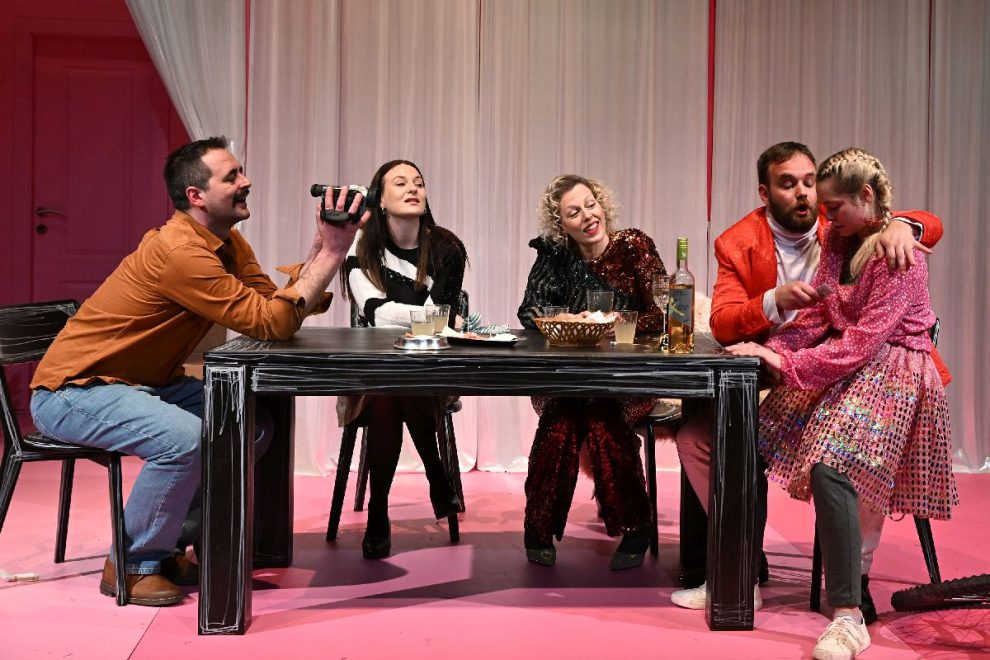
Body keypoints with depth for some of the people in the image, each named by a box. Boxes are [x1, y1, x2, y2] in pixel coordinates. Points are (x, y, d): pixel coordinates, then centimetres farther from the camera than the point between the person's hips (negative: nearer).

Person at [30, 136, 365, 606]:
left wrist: (322, 250, -17)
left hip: (144, 384, 9)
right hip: (71, 391, -9)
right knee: (186, 438, -32)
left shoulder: (229, 243, 2)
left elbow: (283, 308, -6)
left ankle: (167, 546, 11)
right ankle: (133, 564, -7)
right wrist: (331, 254, -26)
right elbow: (270, 323, -28)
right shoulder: (179, 251, -27)